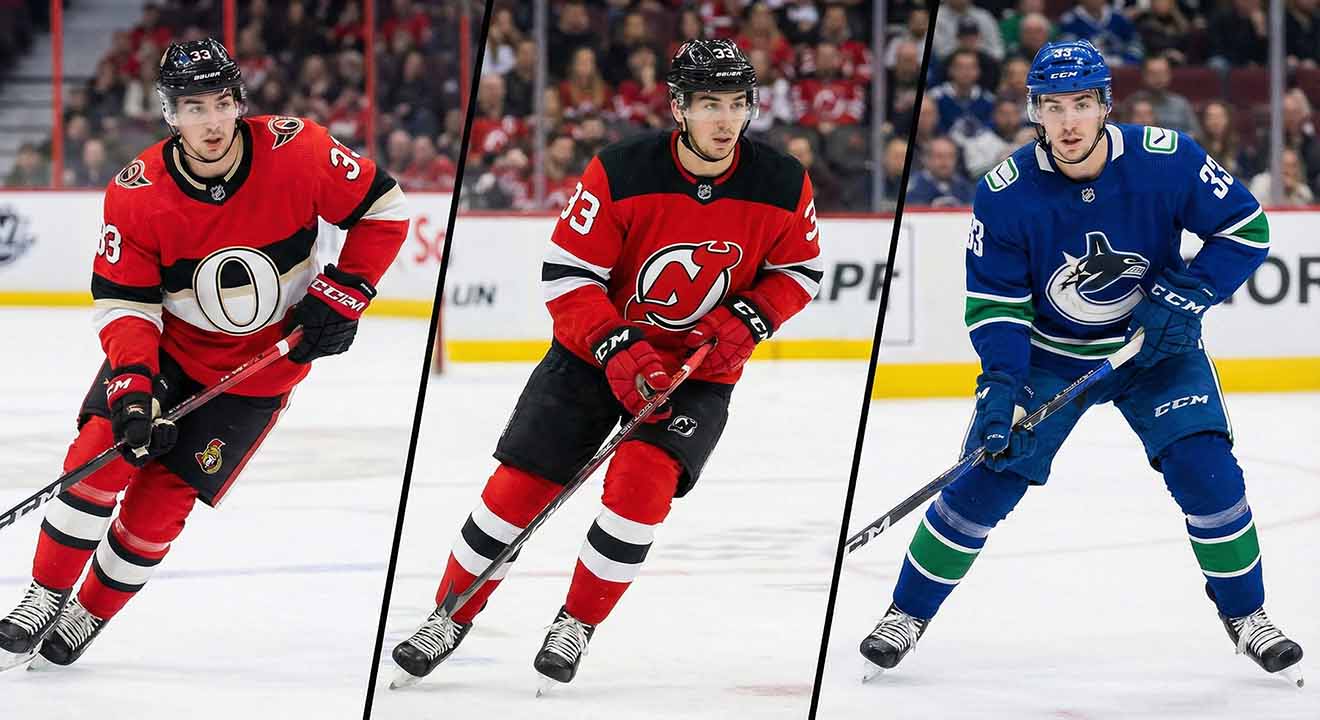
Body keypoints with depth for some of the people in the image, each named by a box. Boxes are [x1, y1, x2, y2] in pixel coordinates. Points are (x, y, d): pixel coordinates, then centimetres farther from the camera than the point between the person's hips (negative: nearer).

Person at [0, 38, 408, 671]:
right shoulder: (136, 195, -18)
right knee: (101, 453, -18)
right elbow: (123, 303, -15)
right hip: (167, 346, 1)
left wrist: (342, 293, -14)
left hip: (260, 366, -1)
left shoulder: (296, 151, -21)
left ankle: (88, 617, 14)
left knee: (161, 496, -6)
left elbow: (382, 208, -9)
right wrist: (131, 382, -30)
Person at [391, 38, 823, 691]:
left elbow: (800, 269, 3)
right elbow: (565, 273, -16)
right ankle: (450, 618, 18)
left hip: (699, 370, 0)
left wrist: (749, 319, -15)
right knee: (518, 486, -4)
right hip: (597, 350, 0)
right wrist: (617, 348, -26)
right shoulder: (620, 173, -21)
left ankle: (577, 626, -5)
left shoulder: (782, 185, -13)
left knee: (642, 479, -24)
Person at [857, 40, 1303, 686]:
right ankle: (908, 612, 11)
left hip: (1155, 345, 0)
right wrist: (1001, 385, -26)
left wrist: (1182, 297, -21)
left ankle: (1245, 614, 7)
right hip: (1048, 353, 0)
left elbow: (1246, 228, -11)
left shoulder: (1167, 160, -23)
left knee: (1206, 473, -14)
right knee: (986, 480, -7)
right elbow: (993, 300, -12)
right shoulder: (1005, 192, -20)